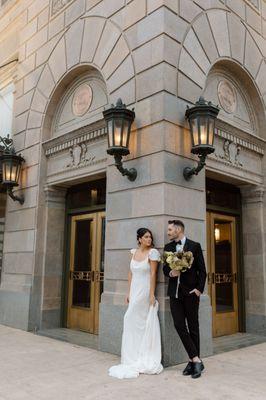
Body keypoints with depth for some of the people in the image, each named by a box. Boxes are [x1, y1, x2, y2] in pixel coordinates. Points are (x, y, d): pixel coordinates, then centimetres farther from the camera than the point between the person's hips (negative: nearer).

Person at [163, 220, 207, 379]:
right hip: (175, 292, 4)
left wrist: (199, 289, -11)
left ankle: (193, 361, 16)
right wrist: (170, 272, -11)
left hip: (191, 292, -4)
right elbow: (165, 268, 11)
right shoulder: (168, 247, 11)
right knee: (179, 326, -2)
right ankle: (196, 359, 6)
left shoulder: (195, 246, -2)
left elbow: (202, 270, -2)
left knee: (193, 327, 5)